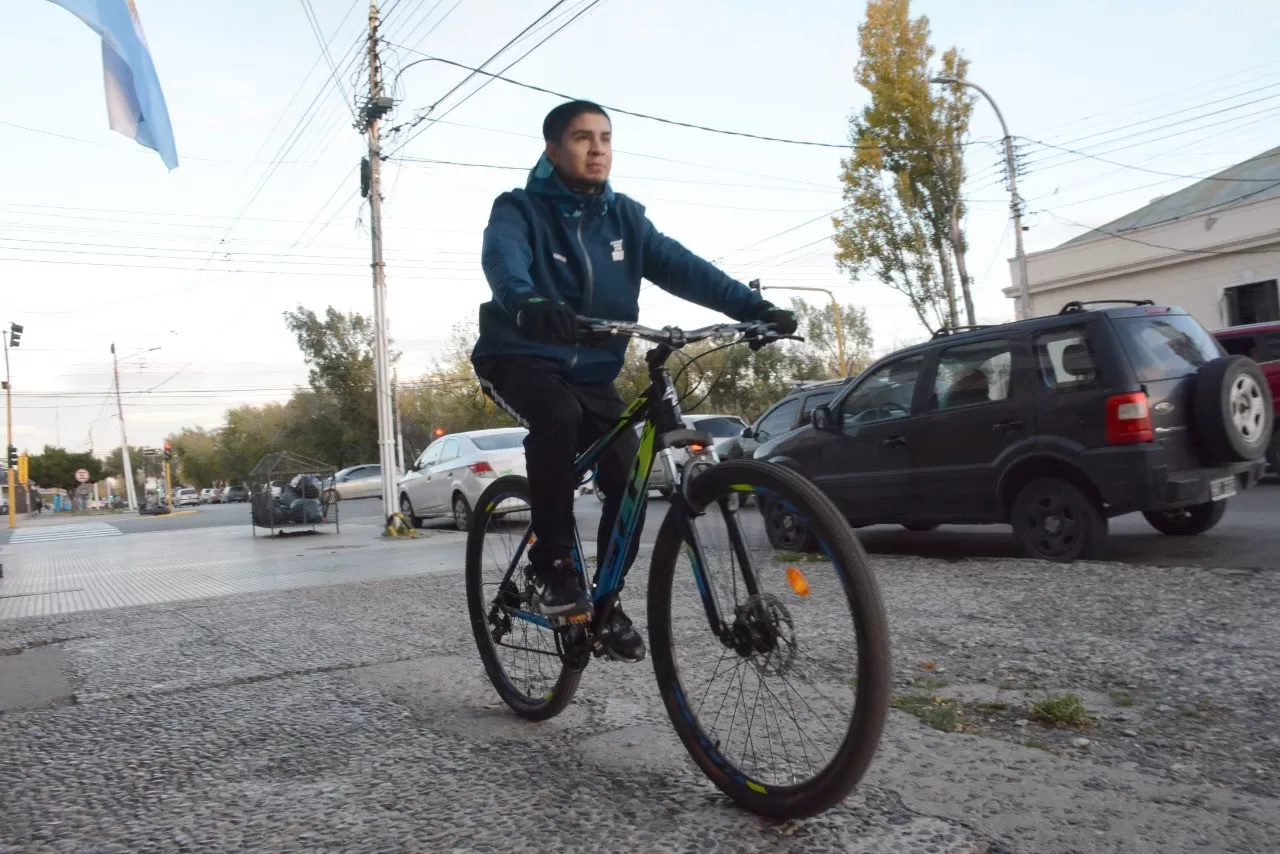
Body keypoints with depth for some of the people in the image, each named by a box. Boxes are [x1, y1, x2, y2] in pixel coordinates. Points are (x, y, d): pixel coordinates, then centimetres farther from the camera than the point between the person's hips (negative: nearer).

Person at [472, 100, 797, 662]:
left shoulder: (623, 217, 4)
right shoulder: (520, 210, -9)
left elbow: (680, 266, -10)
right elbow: (501, 258, -31)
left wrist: (750, 305, -26)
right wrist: (526, 303, -55)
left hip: (591, 370, 4)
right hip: (520, 358, -4)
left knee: (630, 475, -11)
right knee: (558, 416, -36)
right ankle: (552, 563, -20)